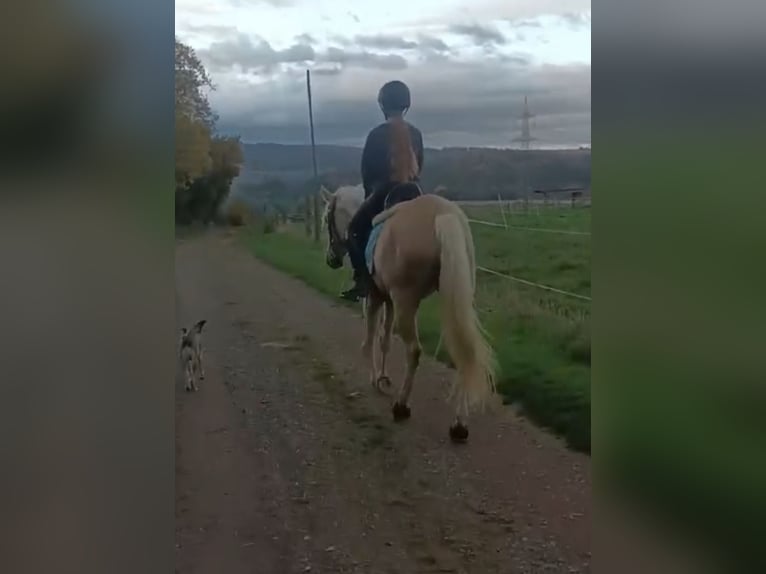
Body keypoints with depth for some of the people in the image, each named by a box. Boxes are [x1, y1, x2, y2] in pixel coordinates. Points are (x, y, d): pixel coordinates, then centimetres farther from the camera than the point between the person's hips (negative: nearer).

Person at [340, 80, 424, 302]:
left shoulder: (377, 134, -8)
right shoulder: (416, 134, 6)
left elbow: (367, 169, -2)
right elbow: (419, 166, 13)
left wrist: (370, 191, 14)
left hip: (384, 192, -5)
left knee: (355, 229, 12)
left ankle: (362, 280, 3)